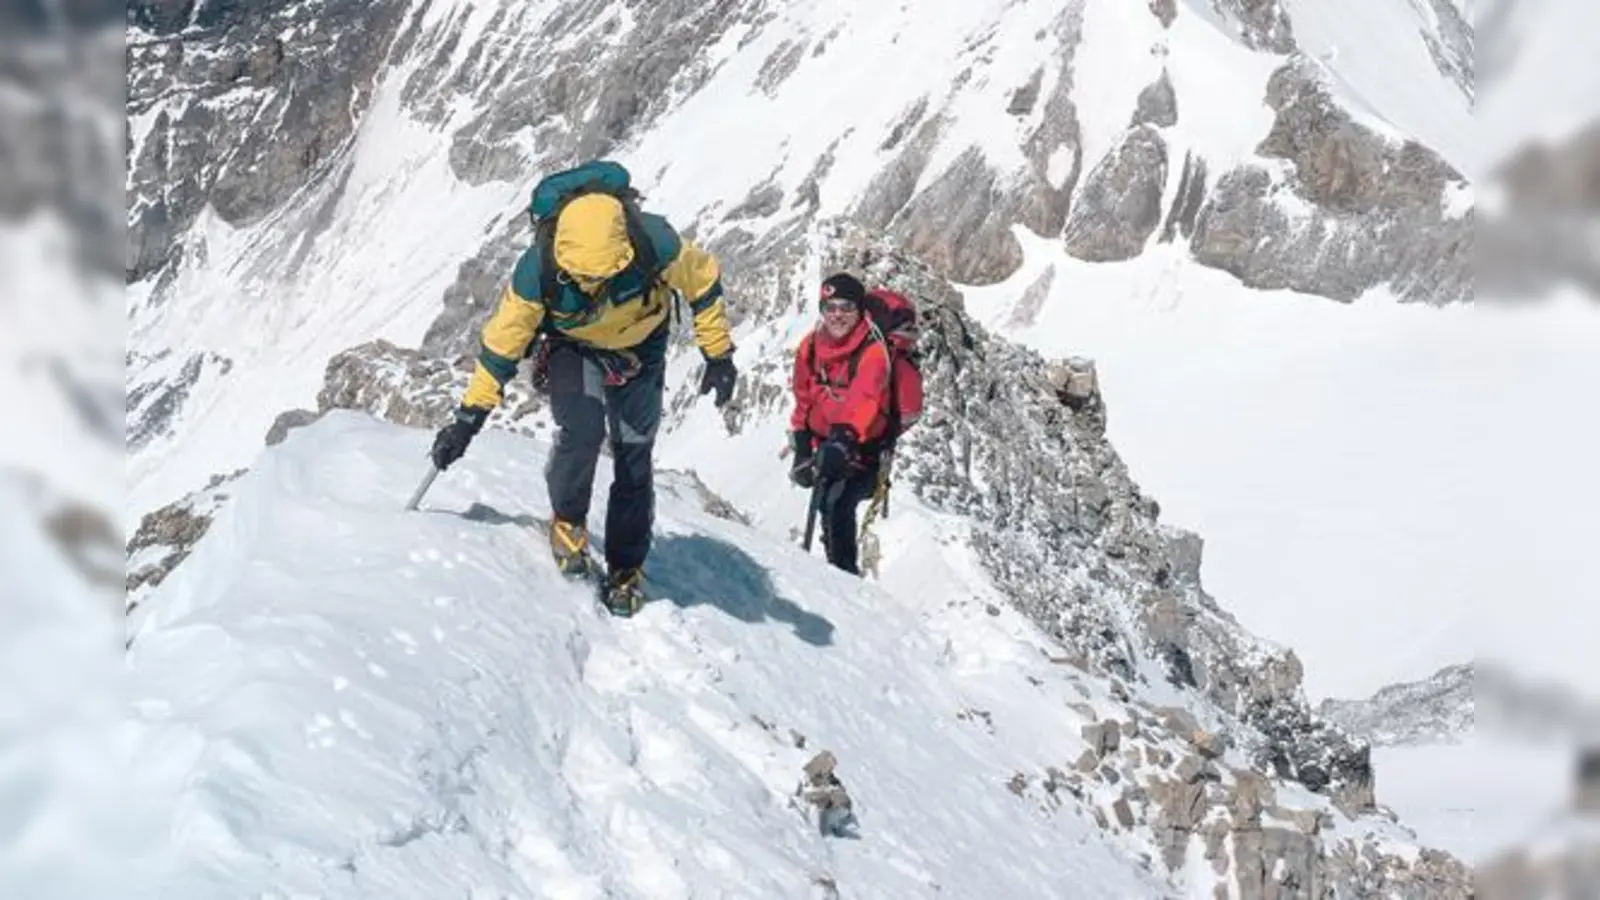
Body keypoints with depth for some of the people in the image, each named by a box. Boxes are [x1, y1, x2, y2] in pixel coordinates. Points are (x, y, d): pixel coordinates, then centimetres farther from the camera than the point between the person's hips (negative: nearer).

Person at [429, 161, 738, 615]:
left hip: (642, 348, 1)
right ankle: (568, 522, 1)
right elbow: (501, 342, -19)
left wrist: (718, 352, -6)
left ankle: (626, 570, 16)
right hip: (574, 350, -1)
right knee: (582, 430, -27)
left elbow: (702, 279, -14)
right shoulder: (537, 271, -34)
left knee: (634, 459, -1)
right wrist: (469, 417, -16)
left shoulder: (655, 244, -36)